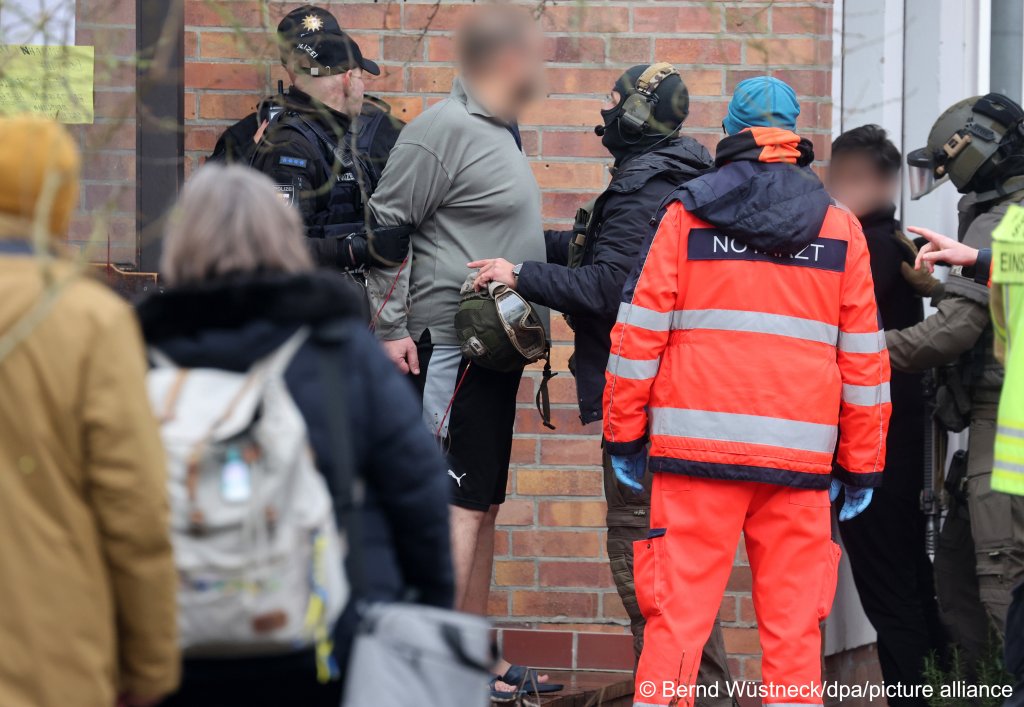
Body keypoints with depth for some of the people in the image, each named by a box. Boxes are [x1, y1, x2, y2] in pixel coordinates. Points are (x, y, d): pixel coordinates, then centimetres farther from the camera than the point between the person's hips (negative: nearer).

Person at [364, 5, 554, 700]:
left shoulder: (499, 133, 17)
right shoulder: (444, 129, -13)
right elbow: (385, 225, -14)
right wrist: (392, 329, -16)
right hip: (451, 346, -10)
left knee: (482, 506, 14)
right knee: (458, 507, -10)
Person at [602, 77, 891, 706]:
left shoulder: (686, 215, 5)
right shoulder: (841, 229, 9)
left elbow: (640, 331, 3)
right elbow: (862, 358, 10)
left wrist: (624, 435, 10)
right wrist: (861, 467, 15)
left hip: (695, 445, -1)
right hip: (799, 458, 1)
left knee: (677, 618, -1)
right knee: (793, 630, 4)